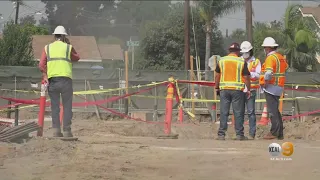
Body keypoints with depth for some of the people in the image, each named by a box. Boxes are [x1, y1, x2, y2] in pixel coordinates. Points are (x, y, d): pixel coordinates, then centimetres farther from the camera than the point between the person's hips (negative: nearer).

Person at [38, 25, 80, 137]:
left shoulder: (47, 48, 11)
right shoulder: (68, 47, 5)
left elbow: (42, 65, 0)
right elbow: (76, 58, 22)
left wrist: (45, 76, -2)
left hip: (52, 80, 2)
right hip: (65, 80, -2)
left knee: (55, 106, 7)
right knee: (67, 106, 3)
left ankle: (56, 129, 0)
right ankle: (66, 131, -1)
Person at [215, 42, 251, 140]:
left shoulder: (221, 61, 5)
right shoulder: (242, 62, -3)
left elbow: (217, 76, 9)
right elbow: (246, 77, -3)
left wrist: (217, 88, 18)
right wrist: (248, 89, 6)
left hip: (224, 89, 2)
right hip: (237, 89, -2)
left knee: (223, 112, 5)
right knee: (238, 112, 3)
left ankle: (221, 134, 3)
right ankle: (239, 134, 5)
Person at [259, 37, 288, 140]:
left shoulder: (270, 58, -15)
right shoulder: (281, 57, 13)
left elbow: (268, 73, -27)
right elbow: (286, 67, 29)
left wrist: (265, 83, -14)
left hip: (271, 87, -9)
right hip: (279, 87, 9)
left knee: (272, 110, -6)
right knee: (276, 110, 15)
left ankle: (274, 132, -7)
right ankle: (280, 133, 17)